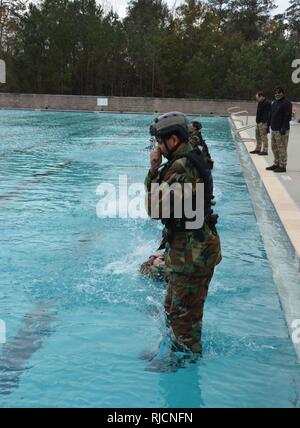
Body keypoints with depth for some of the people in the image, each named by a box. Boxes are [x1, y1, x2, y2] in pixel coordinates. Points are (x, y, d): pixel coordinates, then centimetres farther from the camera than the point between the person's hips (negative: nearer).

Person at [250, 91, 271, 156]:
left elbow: (268, 114, -20)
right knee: (258, 137, 17)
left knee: (264, 137, -6)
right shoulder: (260, 103, 15)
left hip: (263, 123, -10)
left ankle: (265, 151, -2)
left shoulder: (267, 103, -16)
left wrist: (267, 124, -24)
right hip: (259, 122, 10)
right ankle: (258, 149, 27)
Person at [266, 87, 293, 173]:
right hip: (274, 129, 9)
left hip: (281, 130, -9)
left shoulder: (287, 103, -11)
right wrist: (269, 124, 18)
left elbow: (288, 117, -17)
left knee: (282, 149, -6)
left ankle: (282, 166, -2)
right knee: (274, 148, 14)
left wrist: (284, 128, -22)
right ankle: (276, 164, 24)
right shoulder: (275, 103, 17)